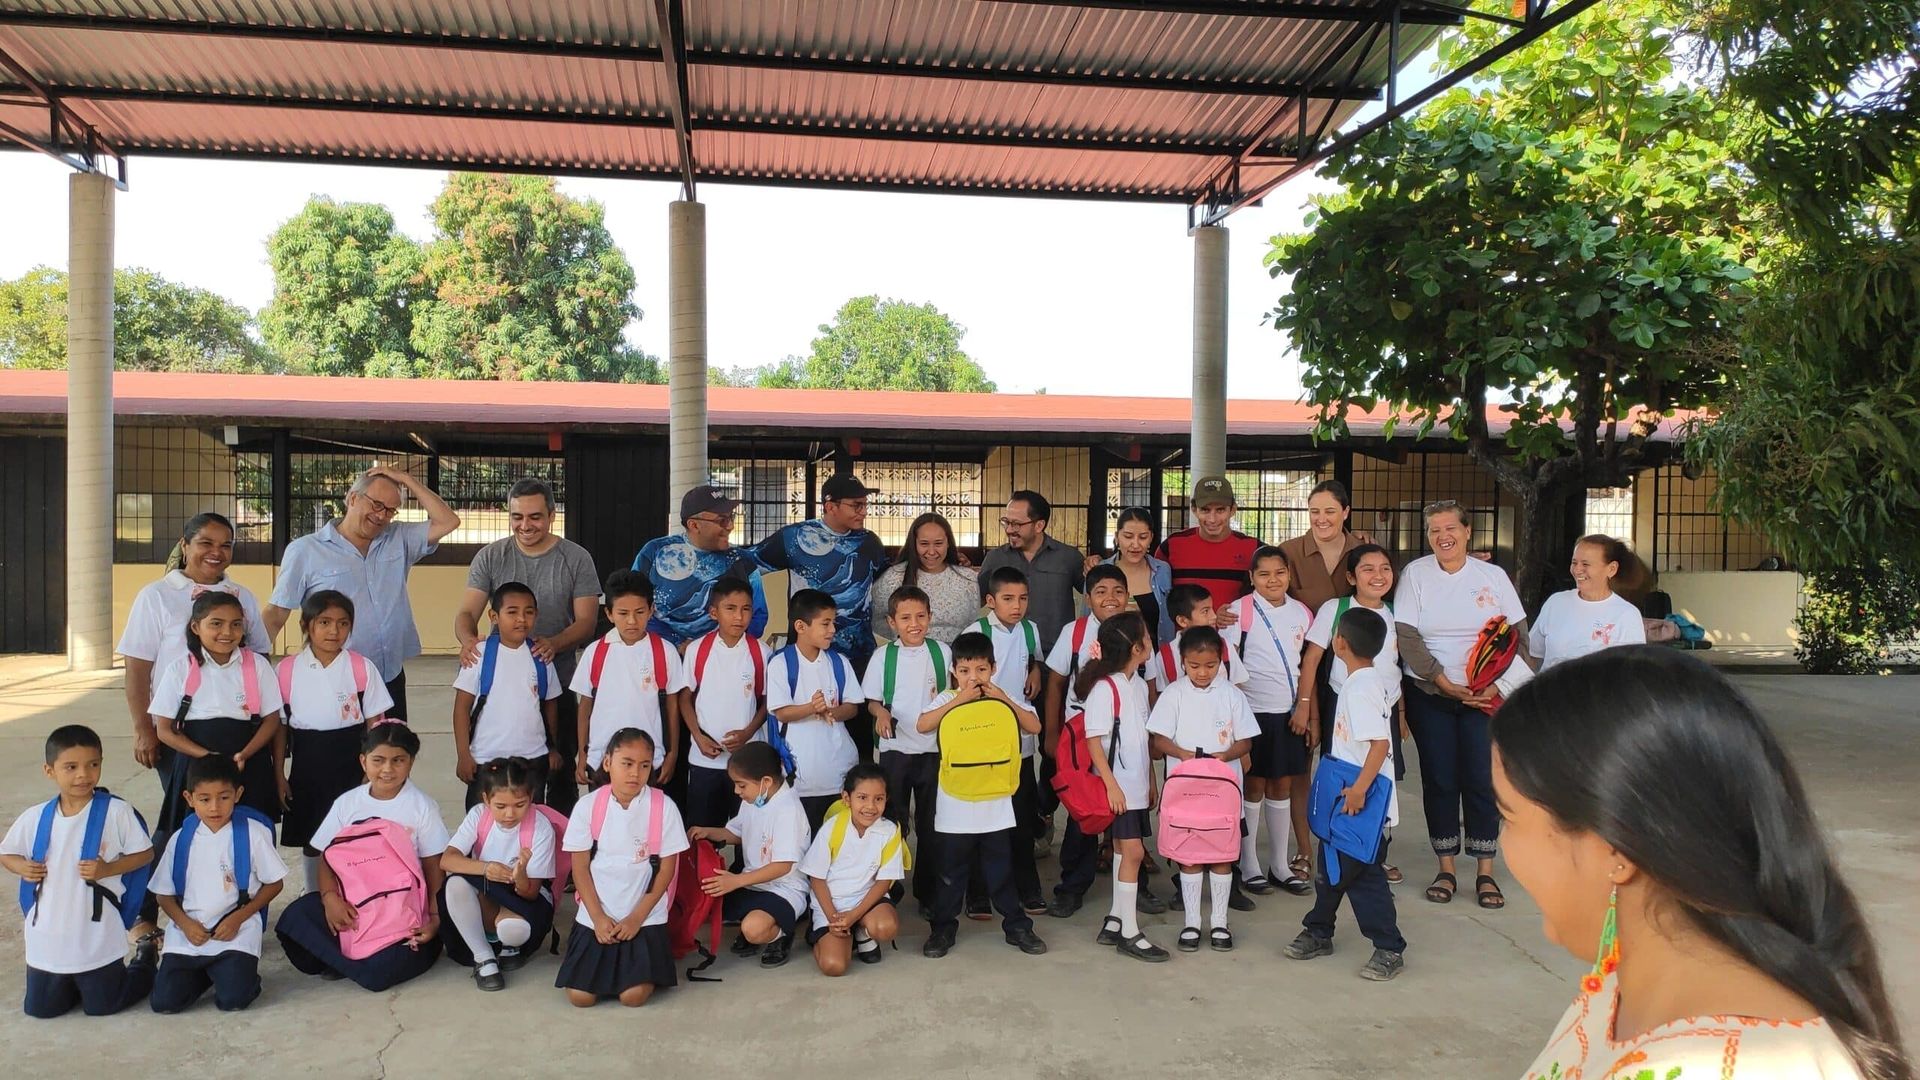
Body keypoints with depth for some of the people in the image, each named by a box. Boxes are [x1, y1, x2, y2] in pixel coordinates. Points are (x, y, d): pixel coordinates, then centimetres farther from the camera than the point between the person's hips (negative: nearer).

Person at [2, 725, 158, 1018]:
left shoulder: (117, 811, -13)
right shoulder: (35, 818, -4)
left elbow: (145, 853, -5)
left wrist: (108, 869, -20)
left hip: (98, 939, -4)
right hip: (46, 939, 4)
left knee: (102, 1006, 11)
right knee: (41, 1009, 14)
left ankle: (146, 956, 36)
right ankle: (73, 982, 44)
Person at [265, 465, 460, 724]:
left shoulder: (399, 540, 11)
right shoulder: (304, 550, 0)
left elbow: (448, 521, 2)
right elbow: (275, 614, -1)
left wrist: (405, 479, 1)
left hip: (391, 680, 4)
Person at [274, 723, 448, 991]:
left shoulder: (422, 806, -2)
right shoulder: (347, 803, 6)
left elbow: (433, 868, -1)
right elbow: (328, 859, 4)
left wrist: (435, 917, -13)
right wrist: (330, 897, -16)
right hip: (352, 905, 3)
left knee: (376, 973, -27)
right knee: (294, 917, -24)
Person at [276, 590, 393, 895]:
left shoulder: (362, 668, -6)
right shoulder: (287, 670, -3)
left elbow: (375, 724, -2)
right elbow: (280, 726, 3)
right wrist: (279, 774, 3)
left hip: (351, 767, -2)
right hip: (307, 768, 2)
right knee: (310, 843, 13)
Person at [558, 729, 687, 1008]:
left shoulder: (664, 807, -8)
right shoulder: (588, 806, -5)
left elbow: (666, 869, -4)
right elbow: (580, 868, -1)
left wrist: (637, 917, -10)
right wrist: (599, 917, -9)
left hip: (645, 917, -1)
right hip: (595, 916, 2)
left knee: (633, 996, -15)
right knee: (580, 996, -8)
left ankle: (642, 959, 18)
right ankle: (608, 963, 24)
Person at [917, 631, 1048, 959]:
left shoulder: (1001, 698, 2)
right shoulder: (947, 699, -4)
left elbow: (1034, 726, -7)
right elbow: (923, 725, -21)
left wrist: (1006, 700, -17)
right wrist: (958, 699, -25)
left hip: (996, 803, 1)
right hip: (954, 803, -1)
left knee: (1002, 869, 11)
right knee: (952, 872, 10)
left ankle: (1016, 926, 24)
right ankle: (944, 928, 23)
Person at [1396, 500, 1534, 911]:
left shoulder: (1493, 576, 2)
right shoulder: (1415, 573, -1)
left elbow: (1518, 635, 2)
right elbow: (1407, 638, -8)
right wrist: (1446, 684, -14)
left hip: (1485, 695, 0)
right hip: (1430, 696, 0)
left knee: (1483, 780, -1)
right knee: (1439, 781, 3)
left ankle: (1486, 873, 9)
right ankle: (1446, 869, 14)